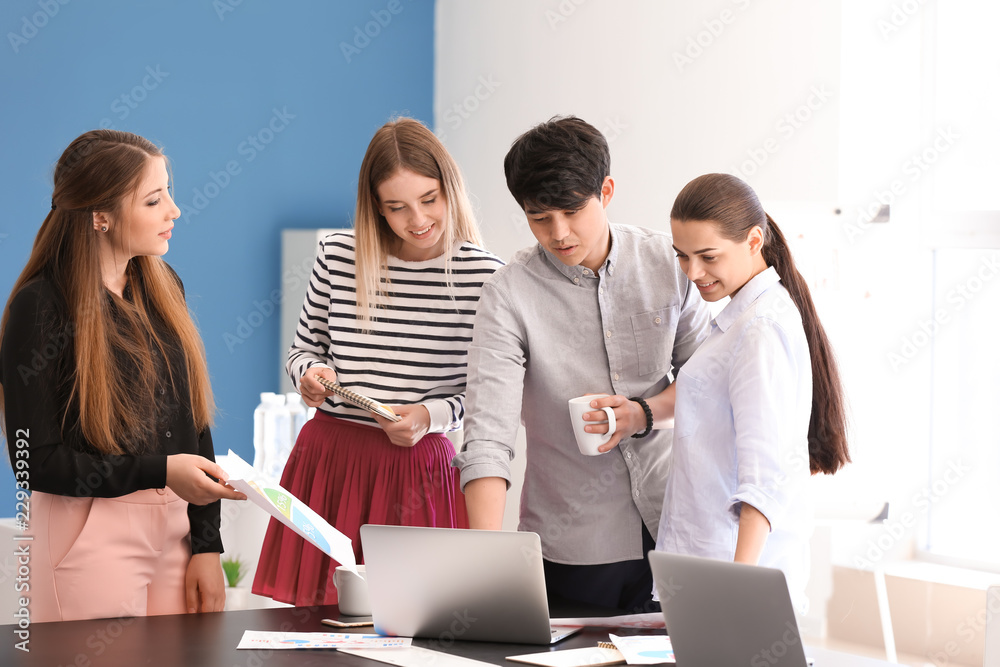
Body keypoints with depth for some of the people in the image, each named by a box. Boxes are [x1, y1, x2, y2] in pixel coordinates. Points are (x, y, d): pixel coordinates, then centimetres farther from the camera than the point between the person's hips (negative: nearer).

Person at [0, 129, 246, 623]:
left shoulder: (162, 287, 9)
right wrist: (158, 472, -18)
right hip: (91, 536, -6)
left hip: (175, 527, 6)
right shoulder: (41, 306, -11)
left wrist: (207, 545, 2)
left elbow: (194, 422, 9)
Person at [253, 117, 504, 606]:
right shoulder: (338, 255, 2)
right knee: (313, 613, 5)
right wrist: (309, 375, -6)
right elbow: (303, 349, 16)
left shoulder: (482, 274, -5)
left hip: (418, 468, -2)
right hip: (327, 460, 2)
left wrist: (431, 415, -14)